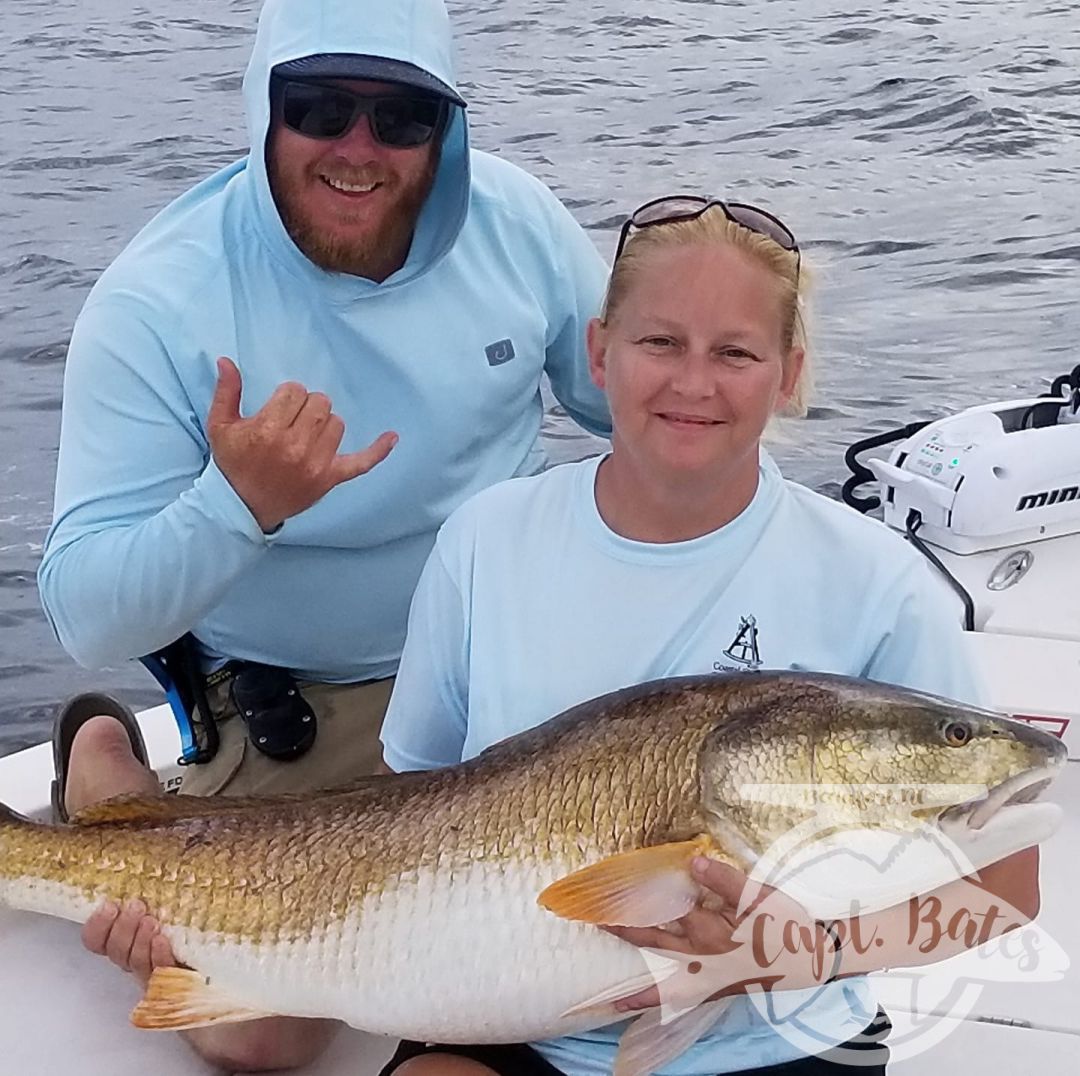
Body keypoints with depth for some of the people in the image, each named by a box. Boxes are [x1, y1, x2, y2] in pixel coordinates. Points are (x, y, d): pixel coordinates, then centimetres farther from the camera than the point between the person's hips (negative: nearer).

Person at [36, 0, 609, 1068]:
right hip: (297, 712, -4)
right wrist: (237, 504, -41)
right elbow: (87, 619, -23)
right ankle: (111, 776, 17)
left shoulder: (513, 215, -11)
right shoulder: (157, 302, -23)